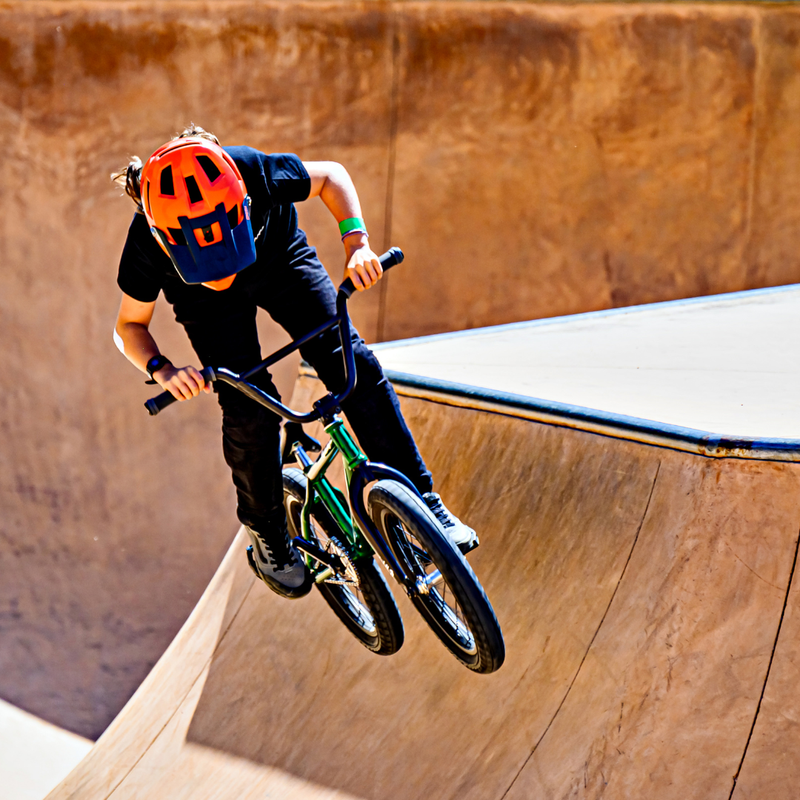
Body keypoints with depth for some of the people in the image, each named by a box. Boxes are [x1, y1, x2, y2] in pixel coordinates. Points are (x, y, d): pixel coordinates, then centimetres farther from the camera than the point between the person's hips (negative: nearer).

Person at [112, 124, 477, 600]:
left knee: (349, 361, -17)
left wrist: (356, 242, -31)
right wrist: (162, 370, -37)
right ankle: (268, 534, 8)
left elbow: (330, 176, -16)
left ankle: (422, 501, -8)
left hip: (279, 260, 1)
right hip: (207, 305, -1)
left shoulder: (256, 174, -39)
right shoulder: (147, 244, -36)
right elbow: (130, 326, -17)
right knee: (249, 408, -17)